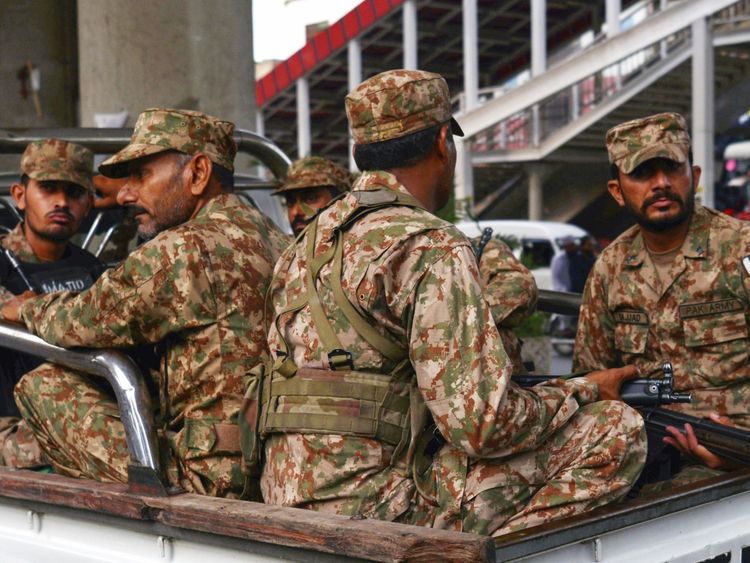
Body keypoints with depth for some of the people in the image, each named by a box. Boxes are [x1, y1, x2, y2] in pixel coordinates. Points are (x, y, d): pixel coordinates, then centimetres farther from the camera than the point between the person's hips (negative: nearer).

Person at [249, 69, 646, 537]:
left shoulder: (312, 240, 14)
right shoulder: (431, 248, -13)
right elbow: (481, 424, -18)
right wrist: (584, 392, -1)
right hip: (375, 506, -9)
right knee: (617, 431, -8)